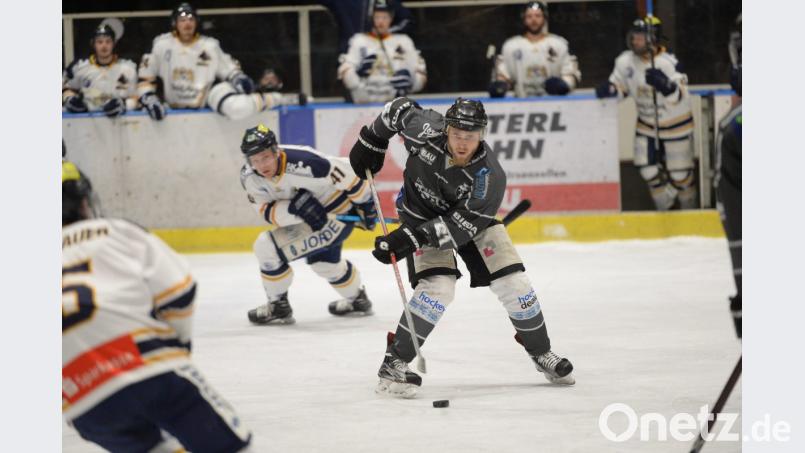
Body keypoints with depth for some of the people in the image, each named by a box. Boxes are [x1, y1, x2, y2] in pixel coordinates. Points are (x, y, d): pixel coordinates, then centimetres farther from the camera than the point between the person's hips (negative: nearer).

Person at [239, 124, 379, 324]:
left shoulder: (299, 163, -37)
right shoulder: (249, 177, -14)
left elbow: (342, 172, -28)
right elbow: (268, 212, -15)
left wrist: (366, 204, -14)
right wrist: (295, 208, -36)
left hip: (338, 215, -9)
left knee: (267, 247, -16)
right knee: (323, 259, 35)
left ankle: (278, 307, 4)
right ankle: (358, 301, 61)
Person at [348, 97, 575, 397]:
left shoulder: (489, 176, -32)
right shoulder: (426, 130, -30)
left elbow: (460, 226, -32)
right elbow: (400, 108, -8)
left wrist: (412, 238, -40)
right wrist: (371, 142, -3)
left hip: (471, 217, 1)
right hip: (420, 212, -1)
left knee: (513, 282, -6)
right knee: (438, 287, -23)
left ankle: (541, 353, 17)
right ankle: (394, 363, -14)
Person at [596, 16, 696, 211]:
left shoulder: (668, 63, -26)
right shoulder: (625, 61, -9)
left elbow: (680, 97, -28)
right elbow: (619, 85, 4)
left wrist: (665, 85, -48)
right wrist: (608, 88, -19)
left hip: (676, 125, -5)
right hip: (647, 125, 5)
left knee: (680, 173, 4)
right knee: (648, 169, 1)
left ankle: (689, 208, 30)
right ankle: (666, 209, 23)